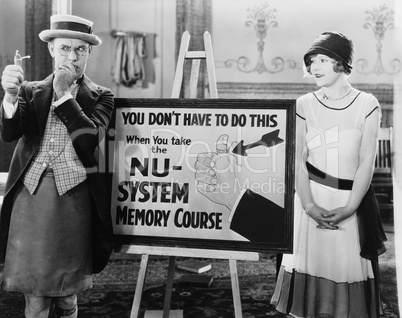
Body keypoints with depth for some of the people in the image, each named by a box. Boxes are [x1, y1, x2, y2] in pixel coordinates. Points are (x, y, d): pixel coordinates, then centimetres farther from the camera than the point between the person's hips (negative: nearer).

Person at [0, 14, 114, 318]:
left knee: (67, 290, 8)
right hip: (30, 193, 2)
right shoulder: (32, 91, 11)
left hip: (74, 195, -1)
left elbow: (89, 140, -10)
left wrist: (64, 94, -12)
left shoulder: (101, 97, 5)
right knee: (33, 292, 5)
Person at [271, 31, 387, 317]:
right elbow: (298, 159, -2)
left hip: (352, 199, -1)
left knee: (349, 268, 2)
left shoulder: (367, 105, -1)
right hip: (311, 197, 1)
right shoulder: (305, 105, 3)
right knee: (310, 262, 5)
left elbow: (367, 162, -4)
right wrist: (309, 206, -12)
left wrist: (350, 207, -13)